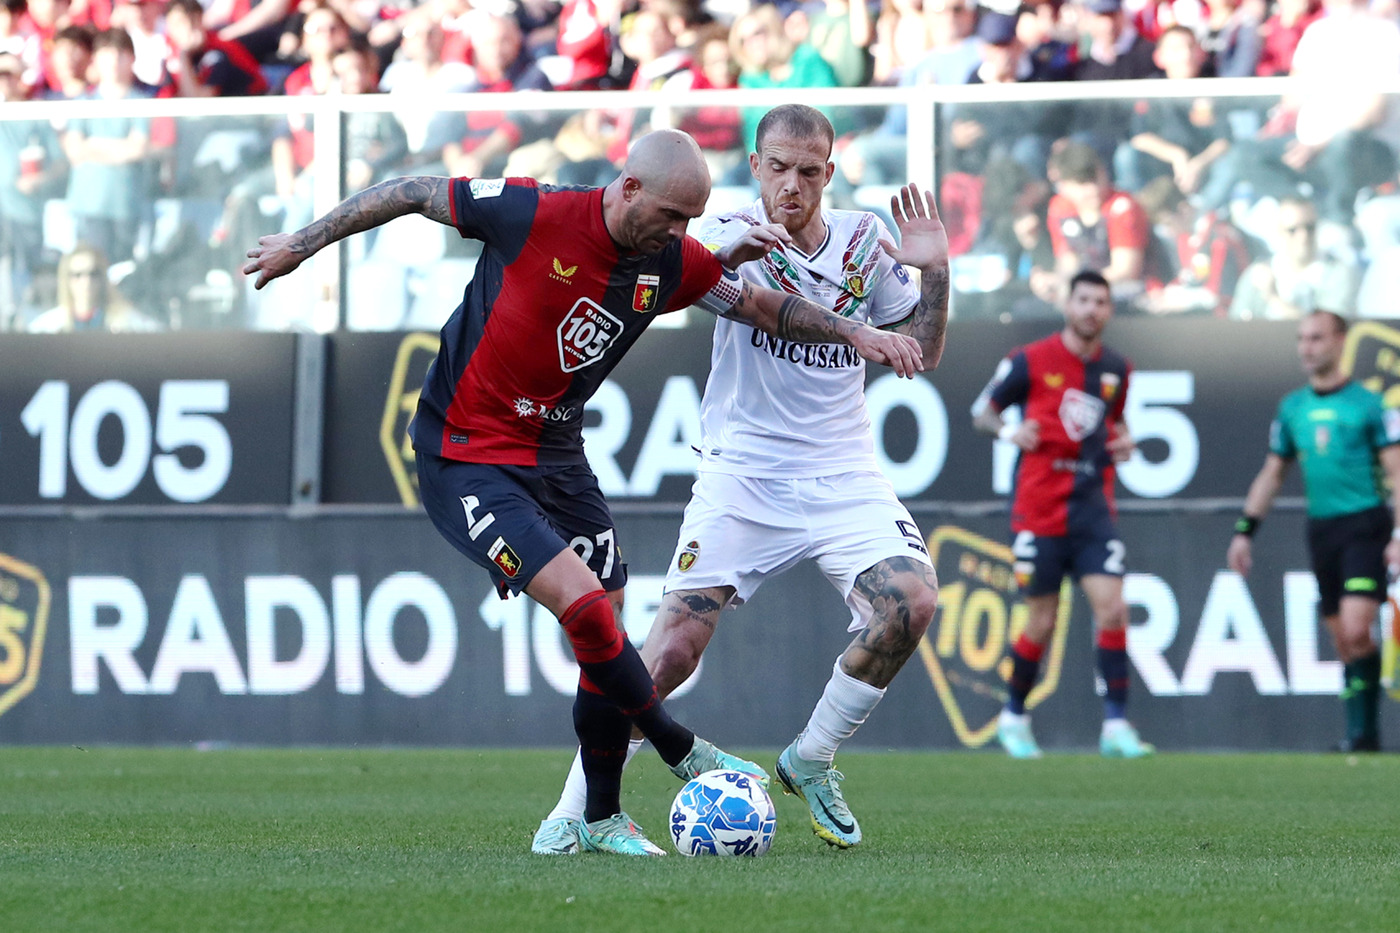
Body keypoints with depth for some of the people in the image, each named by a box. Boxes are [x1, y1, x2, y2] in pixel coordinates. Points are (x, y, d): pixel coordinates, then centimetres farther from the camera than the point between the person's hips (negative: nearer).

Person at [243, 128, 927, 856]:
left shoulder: (671, 263, -4)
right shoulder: (534, 215, -21)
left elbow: (763, 307, 12)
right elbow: (411, 193, -9)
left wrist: (854, 332, 3)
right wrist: (302, 244, -2)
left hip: (556, 456, 6)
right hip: (465, 459, -6)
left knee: (603, 631, 3)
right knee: (584, 603, -19)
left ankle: (602, 818, 17)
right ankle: (680, 750, -2)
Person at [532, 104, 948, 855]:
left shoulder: (863, 243, 5)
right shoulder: (736, 235, -5)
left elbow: (923, 351, 11)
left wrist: (935, 271, -6)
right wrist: (724, 252, -41)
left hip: (842, 475, 3)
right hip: (741, 474, -3)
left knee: (910, 603, -22)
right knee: (674, 649, -13)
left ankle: (811, 762, -1)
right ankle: (575, 806, 3)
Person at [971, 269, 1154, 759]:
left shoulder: (1116, 369, 9)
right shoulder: (1030, 361, -4)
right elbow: (982, 410, 5)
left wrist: (1123, 441, 4)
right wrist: (1009, 431, -16)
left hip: (1093, 508, 3)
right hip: (1039, 511, -3)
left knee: (1111, 608, -12)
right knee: (1042, 622, 1)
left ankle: (1116, 726, -9)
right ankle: (1013, 716, 24)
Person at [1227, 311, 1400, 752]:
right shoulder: (1292, 407, 13)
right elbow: (1272, 473, 21)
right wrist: (1244, 530, 15)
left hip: (1364, 525, -5)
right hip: (1320, 530, 5)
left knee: (1355, 631, -17)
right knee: (1344, 642, 4)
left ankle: (1363, 727, -9)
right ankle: (1363, 734, 9)